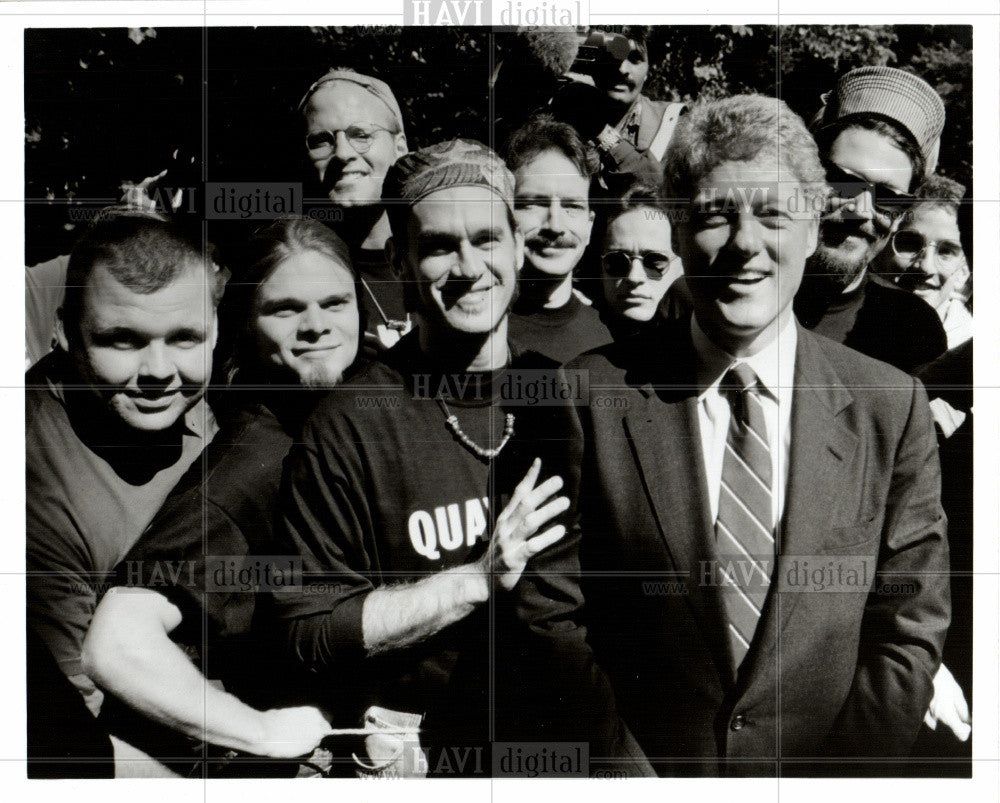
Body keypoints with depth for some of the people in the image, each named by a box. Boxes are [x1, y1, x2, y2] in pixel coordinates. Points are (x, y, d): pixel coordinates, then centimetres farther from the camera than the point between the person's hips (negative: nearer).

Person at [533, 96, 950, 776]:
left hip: (830, 768, 1)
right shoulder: (594, 393, -9)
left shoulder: (891, 406, -6)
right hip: (642, 777, 0)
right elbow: (553, 618, -6)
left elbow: (910, 630, -4)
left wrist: (833, 774, -12)